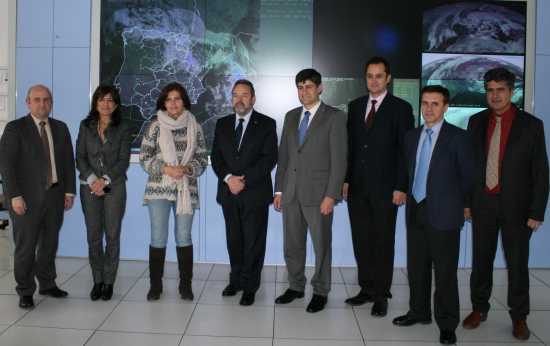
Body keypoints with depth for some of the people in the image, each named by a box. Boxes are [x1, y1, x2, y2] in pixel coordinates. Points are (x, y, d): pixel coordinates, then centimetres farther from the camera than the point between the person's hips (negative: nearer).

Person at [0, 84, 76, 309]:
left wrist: (69, 191, 5)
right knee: (26, 246, 1)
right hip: (26, 198, -4)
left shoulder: (61, 128, 11)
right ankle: (25, 291, 16)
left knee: (50, 243, 11)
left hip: (54, 196, 4)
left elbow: (68, 161, 11)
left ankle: (47, 284, 27)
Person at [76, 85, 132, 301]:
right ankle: (97, 280, 14)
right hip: (89, 186, 2)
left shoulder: (123, 129, 3)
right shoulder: (86, 126, 8)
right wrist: (92, 180, -10)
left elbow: (123, 161, -3)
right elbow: (80, 157, 4)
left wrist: (105, 180, -12)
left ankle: (109, 282, 10)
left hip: (114, 186, -1)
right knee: (93, 236, 3)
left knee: (112, 236, 0)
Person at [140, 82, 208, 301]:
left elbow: (203, 158, 6)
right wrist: (165, 169, -13)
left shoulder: (194, 127, 5)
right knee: (158, 238, 1)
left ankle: (185, 284, 17)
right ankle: (155, 285, 15)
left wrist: (187, 169, -13)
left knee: (184, 238, 6)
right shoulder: (155, 126, 2)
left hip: (186, 189, 1)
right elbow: (144, 158, 1)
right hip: (159, 188, -1)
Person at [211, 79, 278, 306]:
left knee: (253, 241, 2)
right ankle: (236, 280, 26)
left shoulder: (266, 124, 0)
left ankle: (250, 287, 13)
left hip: (255, 192, -3)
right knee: (234, 240, 11)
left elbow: (269, 158, -8)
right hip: (229, 192, 4)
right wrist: (228, 178, -11)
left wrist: (244, 180, -15)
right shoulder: (222, 124, 12)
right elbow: (216, 156, 7)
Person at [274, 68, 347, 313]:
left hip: (318, 193, -5)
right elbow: (283, 155, 14)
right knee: (292, 245, 12)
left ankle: (320, 291, 22)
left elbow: (339, 159, -9)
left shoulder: (334, 117, -4)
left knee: (321, 246, 6)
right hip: (291, 192, 5)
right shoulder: (291, 117, 13)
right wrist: (278, 189, 9)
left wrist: (331, 195, -15)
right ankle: (295, 286, 29)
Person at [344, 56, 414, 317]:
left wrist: (400, 187, -12)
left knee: (383, 243, 3)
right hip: (357, 187, 4)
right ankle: (366, 288, 22)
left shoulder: (401, 108, -3)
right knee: (361, 241, 10)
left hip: (384, 188, -4)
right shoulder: (355, 106, 11)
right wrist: (345, 179, 6)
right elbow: (349, 145, 12)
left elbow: (405, 150, -6)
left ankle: (381, 295, 14)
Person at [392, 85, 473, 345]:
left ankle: (447, 324, 16)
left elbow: (468, 176, -1)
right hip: (415, 210, 5)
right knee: (416, 267, 14)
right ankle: (419, 311, 31)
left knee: (445, 272, 3)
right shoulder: (411, 136, 10)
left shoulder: (457, 137, -6)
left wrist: (461, 205, 6)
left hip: (444, 214, -5)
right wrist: (411, 195, 11)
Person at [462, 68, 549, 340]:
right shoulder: (476, 122, 3)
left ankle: (519, 317, 22)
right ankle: (479, 308, 27)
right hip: (483, 203, 2)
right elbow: (468, 162, 7)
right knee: (481, 260, 11)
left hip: (516, 205, -2)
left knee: (517, 264, 7)